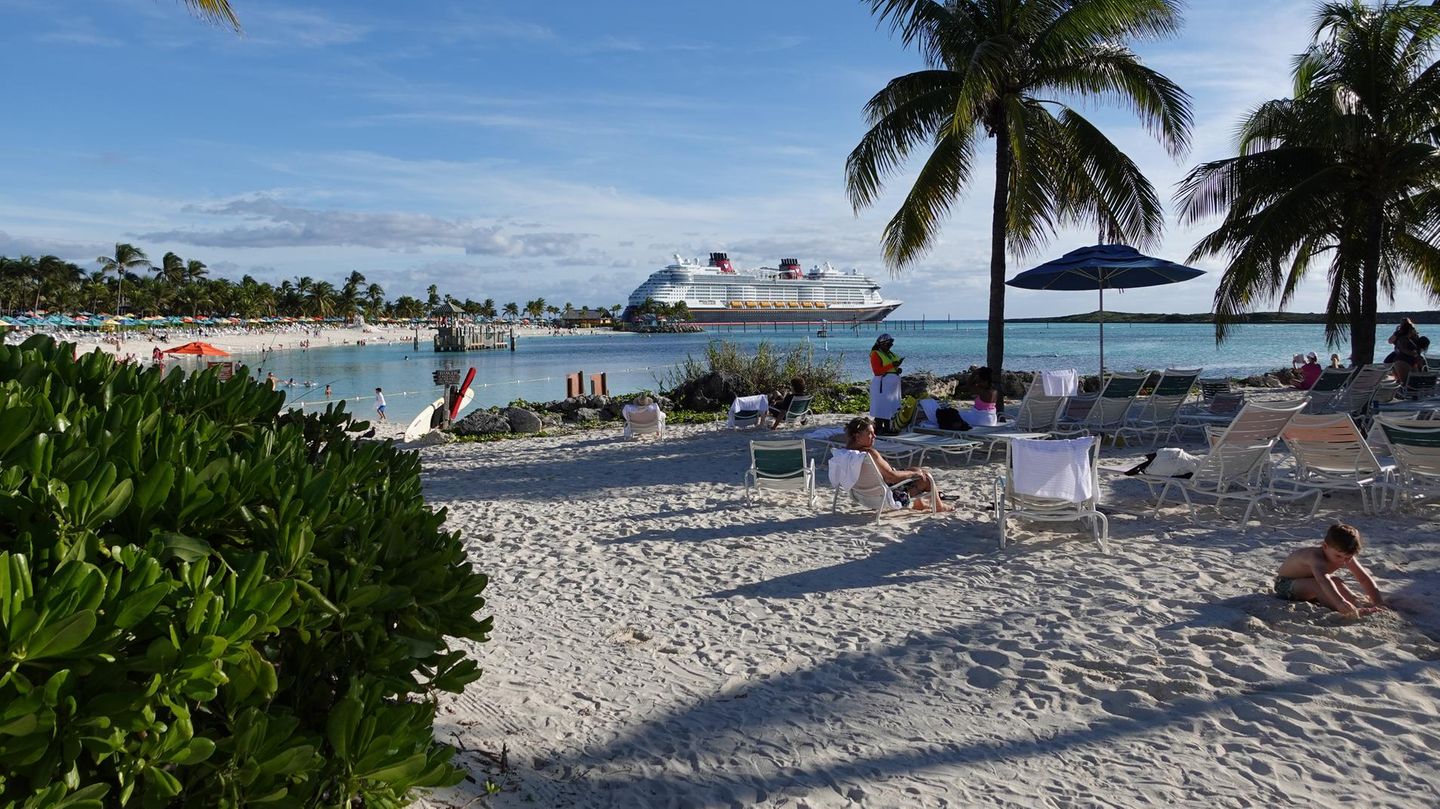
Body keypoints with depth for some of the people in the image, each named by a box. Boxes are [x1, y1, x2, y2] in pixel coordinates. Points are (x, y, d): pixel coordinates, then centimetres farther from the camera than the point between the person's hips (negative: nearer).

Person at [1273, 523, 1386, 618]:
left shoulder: (1346, 557, -13)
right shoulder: (1316, 557, -38)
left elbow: (1365, 579, -9)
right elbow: (1323, 580, -56)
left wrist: (1379, 603, -22)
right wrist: (1340, 603, -71)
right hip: (1285, 584, -8)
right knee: (1317, 585, -34)